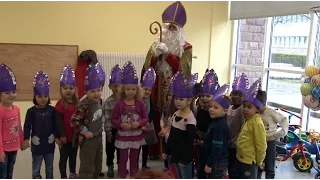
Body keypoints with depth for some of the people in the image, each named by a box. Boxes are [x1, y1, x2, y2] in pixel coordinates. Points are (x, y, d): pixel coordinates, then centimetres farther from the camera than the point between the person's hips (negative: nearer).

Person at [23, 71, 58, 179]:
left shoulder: (52, 110, -5)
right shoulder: (31, 111, -8)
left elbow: (55, 125, 1)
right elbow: (27, 126, -6)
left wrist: (57, 137, 0)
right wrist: (26, 139, -13)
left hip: (50, 143, 2)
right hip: (37, 144, -1)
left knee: (49, 167, 18)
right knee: (36, 168, 11)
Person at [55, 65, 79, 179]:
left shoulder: (77, 103, 3)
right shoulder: (60, 104, -14)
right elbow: (59, 122, -15)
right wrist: (61, 135, -16)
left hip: (75, 135, 6)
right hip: (65, 136, -6)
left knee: (73, 155, 21)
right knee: (64, 157, 8)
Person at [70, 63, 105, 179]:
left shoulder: (98, 102, 3)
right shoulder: (84, 106, -24)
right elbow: (74, 121, -26)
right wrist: (85, 132, -23)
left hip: (98, 138, 8)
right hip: (87, 140, -8)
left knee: (97, 166, 21)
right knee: (87, 168, 2)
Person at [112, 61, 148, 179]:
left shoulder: (140, 103, -6)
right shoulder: (119, 103, -10)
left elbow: (146, 118, -1)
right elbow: (114, 120, -6)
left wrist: (139, 123, -19)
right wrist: (121, 125, -23)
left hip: (136, 136, 2)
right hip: (123, 136, -2)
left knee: (134, 159, 17)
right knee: (123, 159, 10)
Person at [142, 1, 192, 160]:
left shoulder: (186, 48, 0)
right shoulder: (156, 45, 8)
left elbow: (182, 69, -13)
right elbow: (147, 68, 2)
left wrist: (167, 54, -19)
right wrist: (155, 55, -15)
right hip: (158, 89, 3)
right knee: (156, 120, 3)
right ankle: (154, 151, 17)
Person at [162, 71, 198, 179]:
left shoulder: (190, 118, -20)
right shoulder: (175, 114, 5)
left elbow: (190, 141, -20)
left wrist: (184, 159, -19)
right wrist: (167, 151, 15)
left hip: (184, 156, -8)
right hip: (175, 153, 8)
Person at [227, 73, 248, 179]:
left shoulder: (242, 110, -16)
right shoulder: (229, 108, 8)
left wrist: (234, 142, -19)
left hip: (235, 146, -7)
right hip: (227, 145, 7)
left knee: (233, 169, 2)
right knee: (229, 168, 18)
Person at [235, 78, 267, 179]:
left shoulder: (257, 123, -20)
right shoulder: (248, 120, 7)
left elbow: (261, 145, -19)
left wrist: (259, 162, -11)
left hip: (249, 162, -9)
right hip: (240, 159, 9)